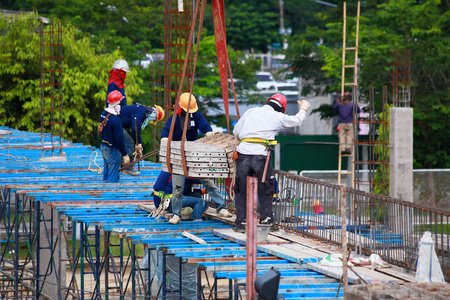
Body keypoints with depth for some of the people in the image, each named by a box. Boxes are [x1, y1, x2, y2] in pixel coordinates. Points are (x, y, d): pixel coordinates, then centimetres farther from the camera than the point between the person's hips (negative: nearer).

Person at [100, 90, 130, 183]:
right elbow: (119, 139, -25)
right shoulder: (116, 120, -26)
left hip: (103, 147, 9)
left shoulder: (103, 114, 2)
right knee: (113, 178, -1)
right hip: (113, 150, -9)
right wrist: (125, 155, -18)